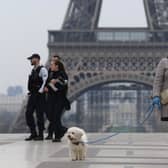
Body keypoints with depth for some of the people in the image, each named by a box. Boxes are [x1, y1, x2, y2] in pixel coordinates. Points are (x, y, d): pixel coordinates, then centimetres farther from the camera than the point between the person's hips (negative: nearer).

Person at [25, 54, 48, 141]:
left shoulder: (42, 69, -9)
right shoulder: (33, 71, 17)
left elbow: (45, 81, -17)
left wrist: (40, 91, -19)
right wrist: (30, 92, 13)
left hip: (39, 95, -8)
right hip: (32, 95, 8)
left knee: (39, 115, -3)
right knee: (28, 113, 5)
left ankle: (40, 135, 4)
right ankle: (33, 133, 12)